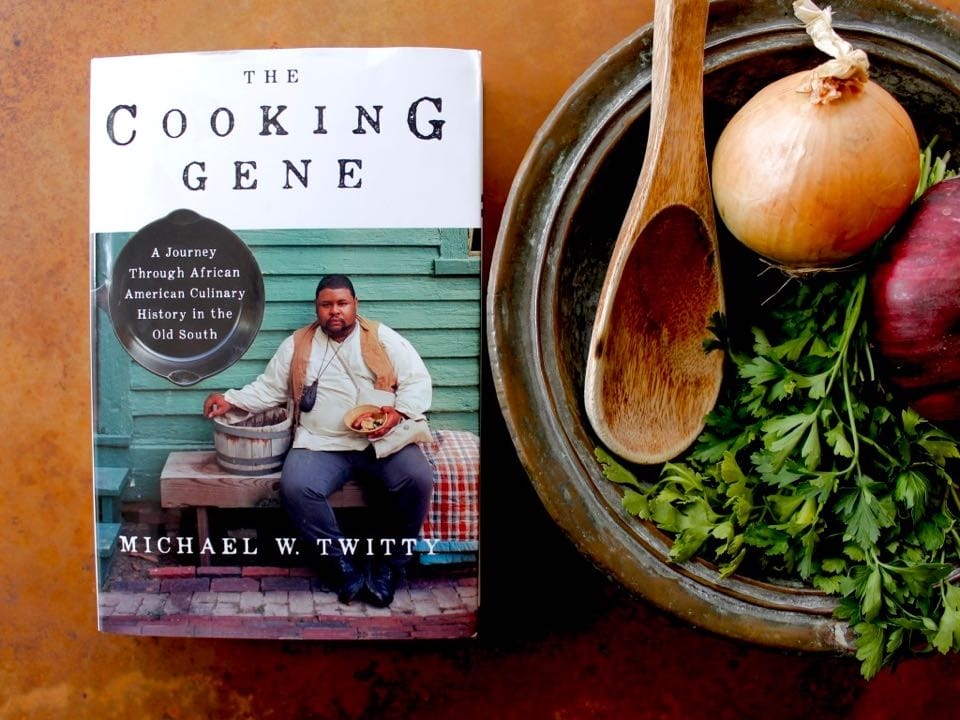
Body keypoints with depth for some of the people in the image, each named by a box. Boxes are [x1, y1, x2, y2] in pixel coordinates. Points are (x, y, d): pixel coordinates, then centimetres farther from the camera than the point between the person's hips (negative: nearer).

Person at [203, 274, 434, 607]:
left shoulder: (383, 338, 7)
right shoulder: (297, 345, 13)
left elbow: (418, 381, 3)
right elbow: (268, 389, 19)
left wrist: (398, 412, -14)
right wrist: (230, 399, 5)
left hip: (384, 440, -1)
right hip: (322, 444, 1)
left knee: (418, 479, -27)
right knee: (295, 487, -28)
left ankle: (391, 561, -5)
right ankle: (343, 560, -8)